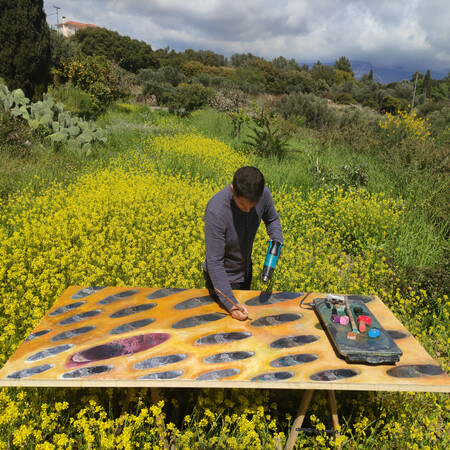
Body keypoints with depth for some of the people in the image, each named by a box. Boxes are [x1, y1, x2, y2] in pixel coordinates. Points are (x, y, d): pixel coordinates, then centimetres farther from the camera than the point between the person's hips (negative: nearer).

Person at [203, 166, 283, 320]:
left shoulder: (263, 193, -22)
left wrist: (277, 241, -18)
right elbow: (214, 262, -33)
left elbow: (272, 219, 1)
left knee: (244, 317, 25)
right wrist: (231, 303, -38)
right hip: (222, 278, -5)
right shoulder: (216, 211, -37)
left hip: (245, 272, 6)